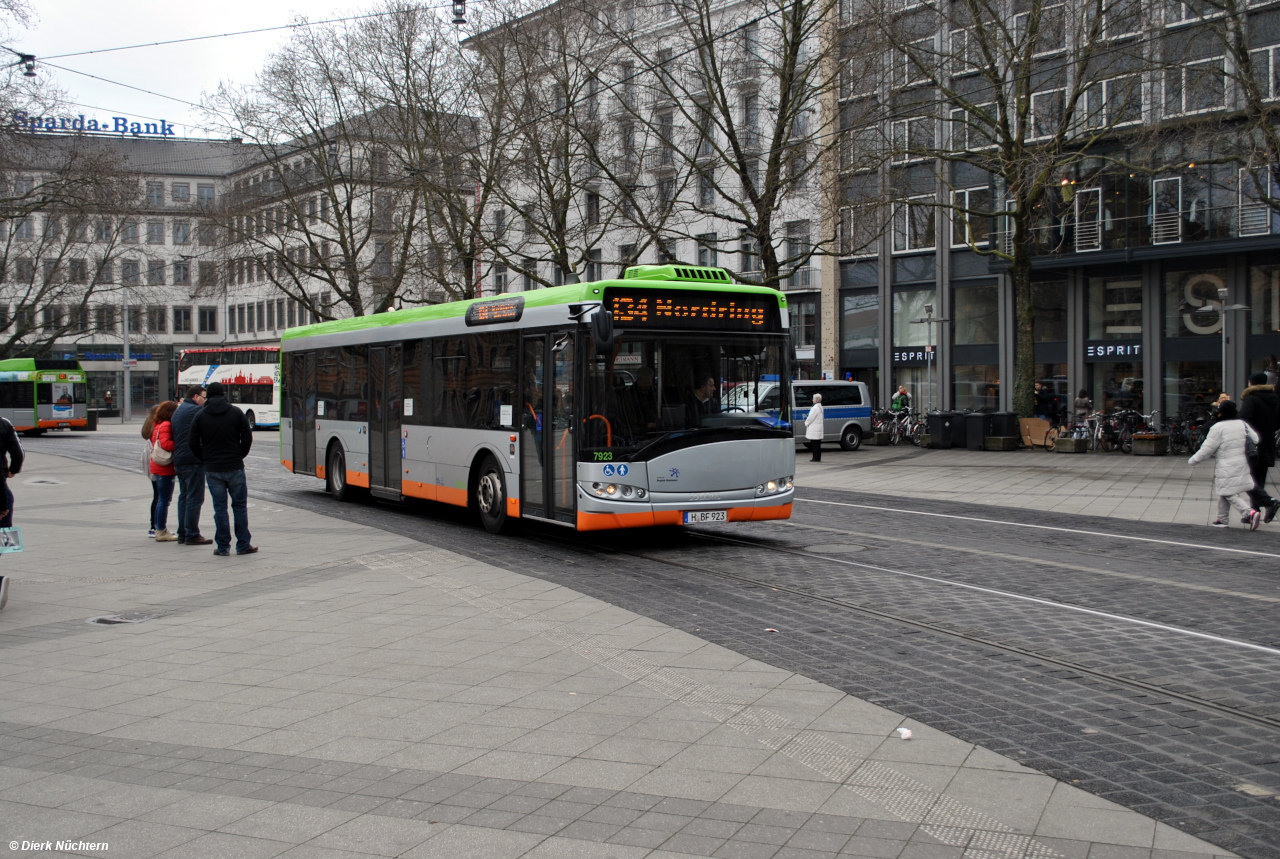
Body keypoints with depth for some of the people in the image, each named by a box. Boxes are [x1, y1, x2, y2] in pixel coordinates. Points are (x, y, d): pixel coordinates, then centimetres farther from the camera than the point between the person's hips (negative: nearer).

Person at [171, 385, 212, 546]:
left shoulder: (177, 411, 20)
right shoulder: (196, 410, -10)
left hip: (179, 460, 10)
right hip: (193, 460, -10)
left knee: (184, 497, 13)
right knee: (195, 498, -6)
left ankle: (182, 534, 15)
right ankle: (192, 535, -6)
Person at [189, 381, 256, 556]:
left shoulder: (200, 416, 2)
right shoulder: (236, 412, 1)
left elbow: (193, 443, 1)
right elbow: (247, 438, 0)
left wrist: (205, 460, 14)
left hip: (212, 469, 1)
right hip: (235, 468, 0)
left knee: (219, 507, 5)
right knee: (240, 505, 7)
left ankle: (223, 546, 6)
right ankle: (243, 545, 8)